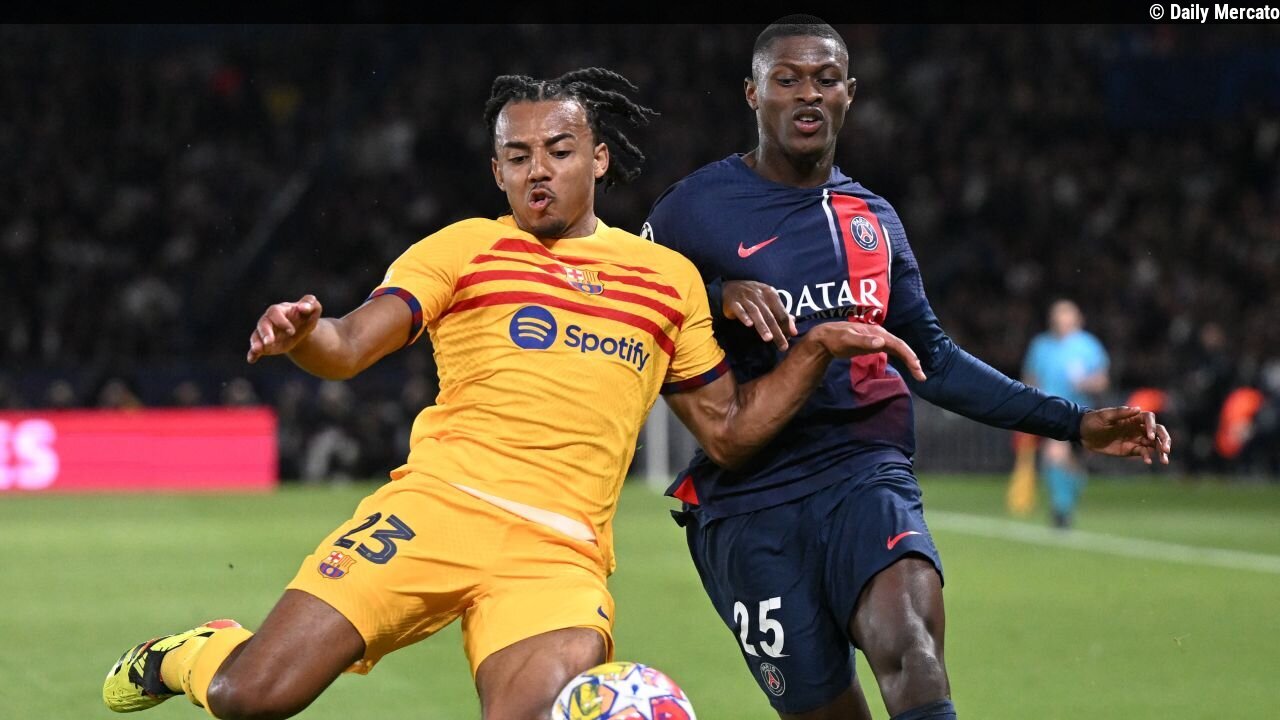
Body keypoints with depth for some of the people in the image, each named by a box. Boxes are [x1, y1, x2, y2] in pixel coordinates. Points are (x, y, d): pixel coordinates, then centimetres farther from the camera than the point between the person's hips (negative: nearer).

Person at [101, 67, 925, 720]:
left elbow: (729, 432, 23)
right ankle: (192, 654, 23)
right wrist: (302, 334, -22)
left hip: (562, 556, 1)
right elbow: (348, 348, 1)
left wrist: (819, 351, 10)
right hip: (436, 509, -1)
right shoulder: (465, 248, 12)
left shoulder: (670, 279, 19)